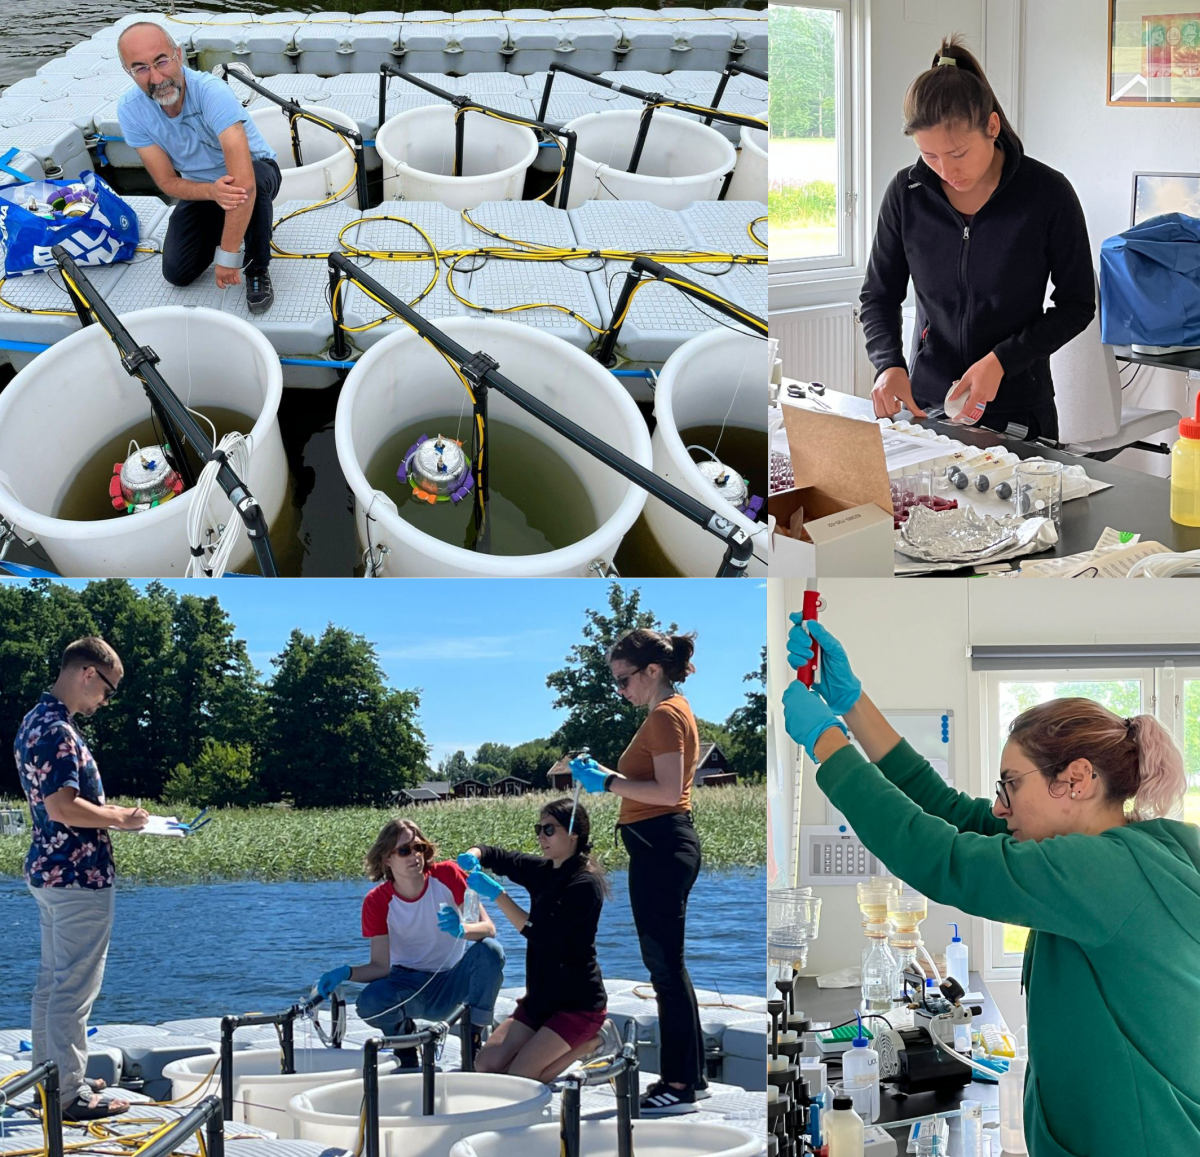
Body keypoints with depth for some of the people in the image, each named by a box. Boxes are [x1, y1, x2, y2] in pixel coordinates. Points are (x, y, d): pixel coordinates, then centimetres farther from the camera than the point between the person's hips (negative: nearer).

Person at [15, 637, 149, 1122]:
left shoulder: (34, 722, 12)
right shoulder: (60, 732, -20)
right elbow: (61, 807, -27)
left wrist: (104, 811, 16)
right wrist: (119, 818, -14)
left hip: (47, 870, 10)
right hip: (79, 877, -10)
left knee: (51, 978, 17)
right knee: (75, 987, -5)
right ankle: (70, 1096, -1)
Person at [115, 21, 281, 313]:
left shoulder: (211, 92, -37)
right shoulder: (130, 109, -20)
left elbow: (244, 180, -45)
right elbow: (167, 181, -15)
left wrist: (227, 256, -45)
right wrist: (212, 192, -39)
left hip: (255, 171, -5)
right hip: (199, 189, 5)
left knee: (248, 182, -39)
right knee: (177, 273, -9)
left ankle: (258, 269, -14)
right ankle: (228, 228, 22)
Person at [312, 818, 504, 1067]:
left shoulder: (447, 875, -12)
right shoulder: (377, 902, -10)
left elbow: (488, 928, -16)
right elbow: (380, 966, -10)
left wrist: (462, 930, -38)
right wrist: (346, 973, -29)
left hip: (452, 982, 0)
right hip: (410, 984, 0)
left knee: (489, 951, -30)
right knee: (370, 1002, -33)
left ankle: (475, 1044, -15)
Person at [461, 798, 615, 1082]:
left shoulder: (585, 883, -18)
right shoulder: (542, 871, 5)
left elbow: (541, 933, -24)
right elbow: (494, 856, 15)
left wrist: (497, 894, -26)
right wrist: (472, 857, -9)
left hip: (579, 1002, -8)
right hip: (541, 996, 8)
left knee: (520, 1077, -19)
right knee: (487, 1065, -3)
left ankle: (591, 1041, 2)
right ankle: (579, 1039, 10)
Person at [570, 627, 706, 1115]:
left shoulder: (666, 716, -15)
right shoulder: (671, 711, 17)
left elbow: (668, 790, -23)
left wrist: (608, 781, -17)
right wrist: (606, 774, 8)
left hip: (661, 847, -11)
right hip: (665, 844, 11)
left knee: (666, 966, -6)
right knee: (667, 965, 16)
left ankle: (680, 1085, -1)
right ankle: (690, 1075, 22)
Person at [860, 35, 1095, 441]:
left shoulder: (1048, 193, -13)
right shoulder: (907, 193, -6)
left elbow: (1077, 304, -6)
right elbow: (879, 295, 3)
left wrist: (1001, 361, -19)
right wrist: (889, 364, -17)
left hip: (1018, 410, -2)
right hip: (926, 404, 2)